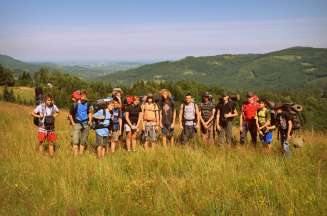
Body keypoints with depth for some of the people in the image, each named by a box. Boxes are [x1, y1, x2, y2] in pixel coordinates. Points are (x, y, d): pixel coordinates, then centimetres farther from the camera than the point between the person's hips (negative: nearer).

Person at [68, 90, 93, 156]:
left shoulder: (87, 104, 3)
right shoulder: (75, 105, -6)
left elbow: (90, 113, 19)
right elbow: (70, 115, 4)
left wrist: (90, 120, 7)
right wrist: (73, 123, -1)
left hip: (85, 124, 3)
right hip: (77, 124, -3)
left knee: (83, 141, 8)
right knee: (75, 141, -10)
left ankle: (81, 155, 18)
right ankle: (75, 156, -6)